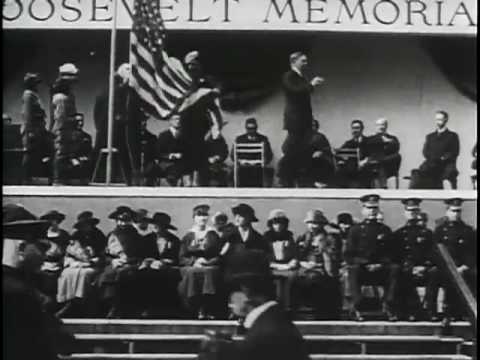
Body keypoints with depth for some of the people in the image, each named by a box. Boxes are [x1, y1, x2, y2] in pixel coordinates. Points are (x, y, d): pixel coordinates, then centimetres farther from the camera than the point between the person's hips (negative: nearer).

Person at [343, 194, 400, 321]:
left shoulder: (385, 230, 16)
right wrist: (365, 264, -12)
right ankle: (355, 308, -34)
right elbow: (348, 255, 4)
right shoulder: (355, 230, 11)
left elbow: (392, 253, 11)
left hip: (381, 269, 1)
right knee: (353, 269, -34)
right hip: (361, 268, -1)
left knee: (395, 269, -29)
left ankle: (389, 307, -27)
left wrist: (380, 264, -8)